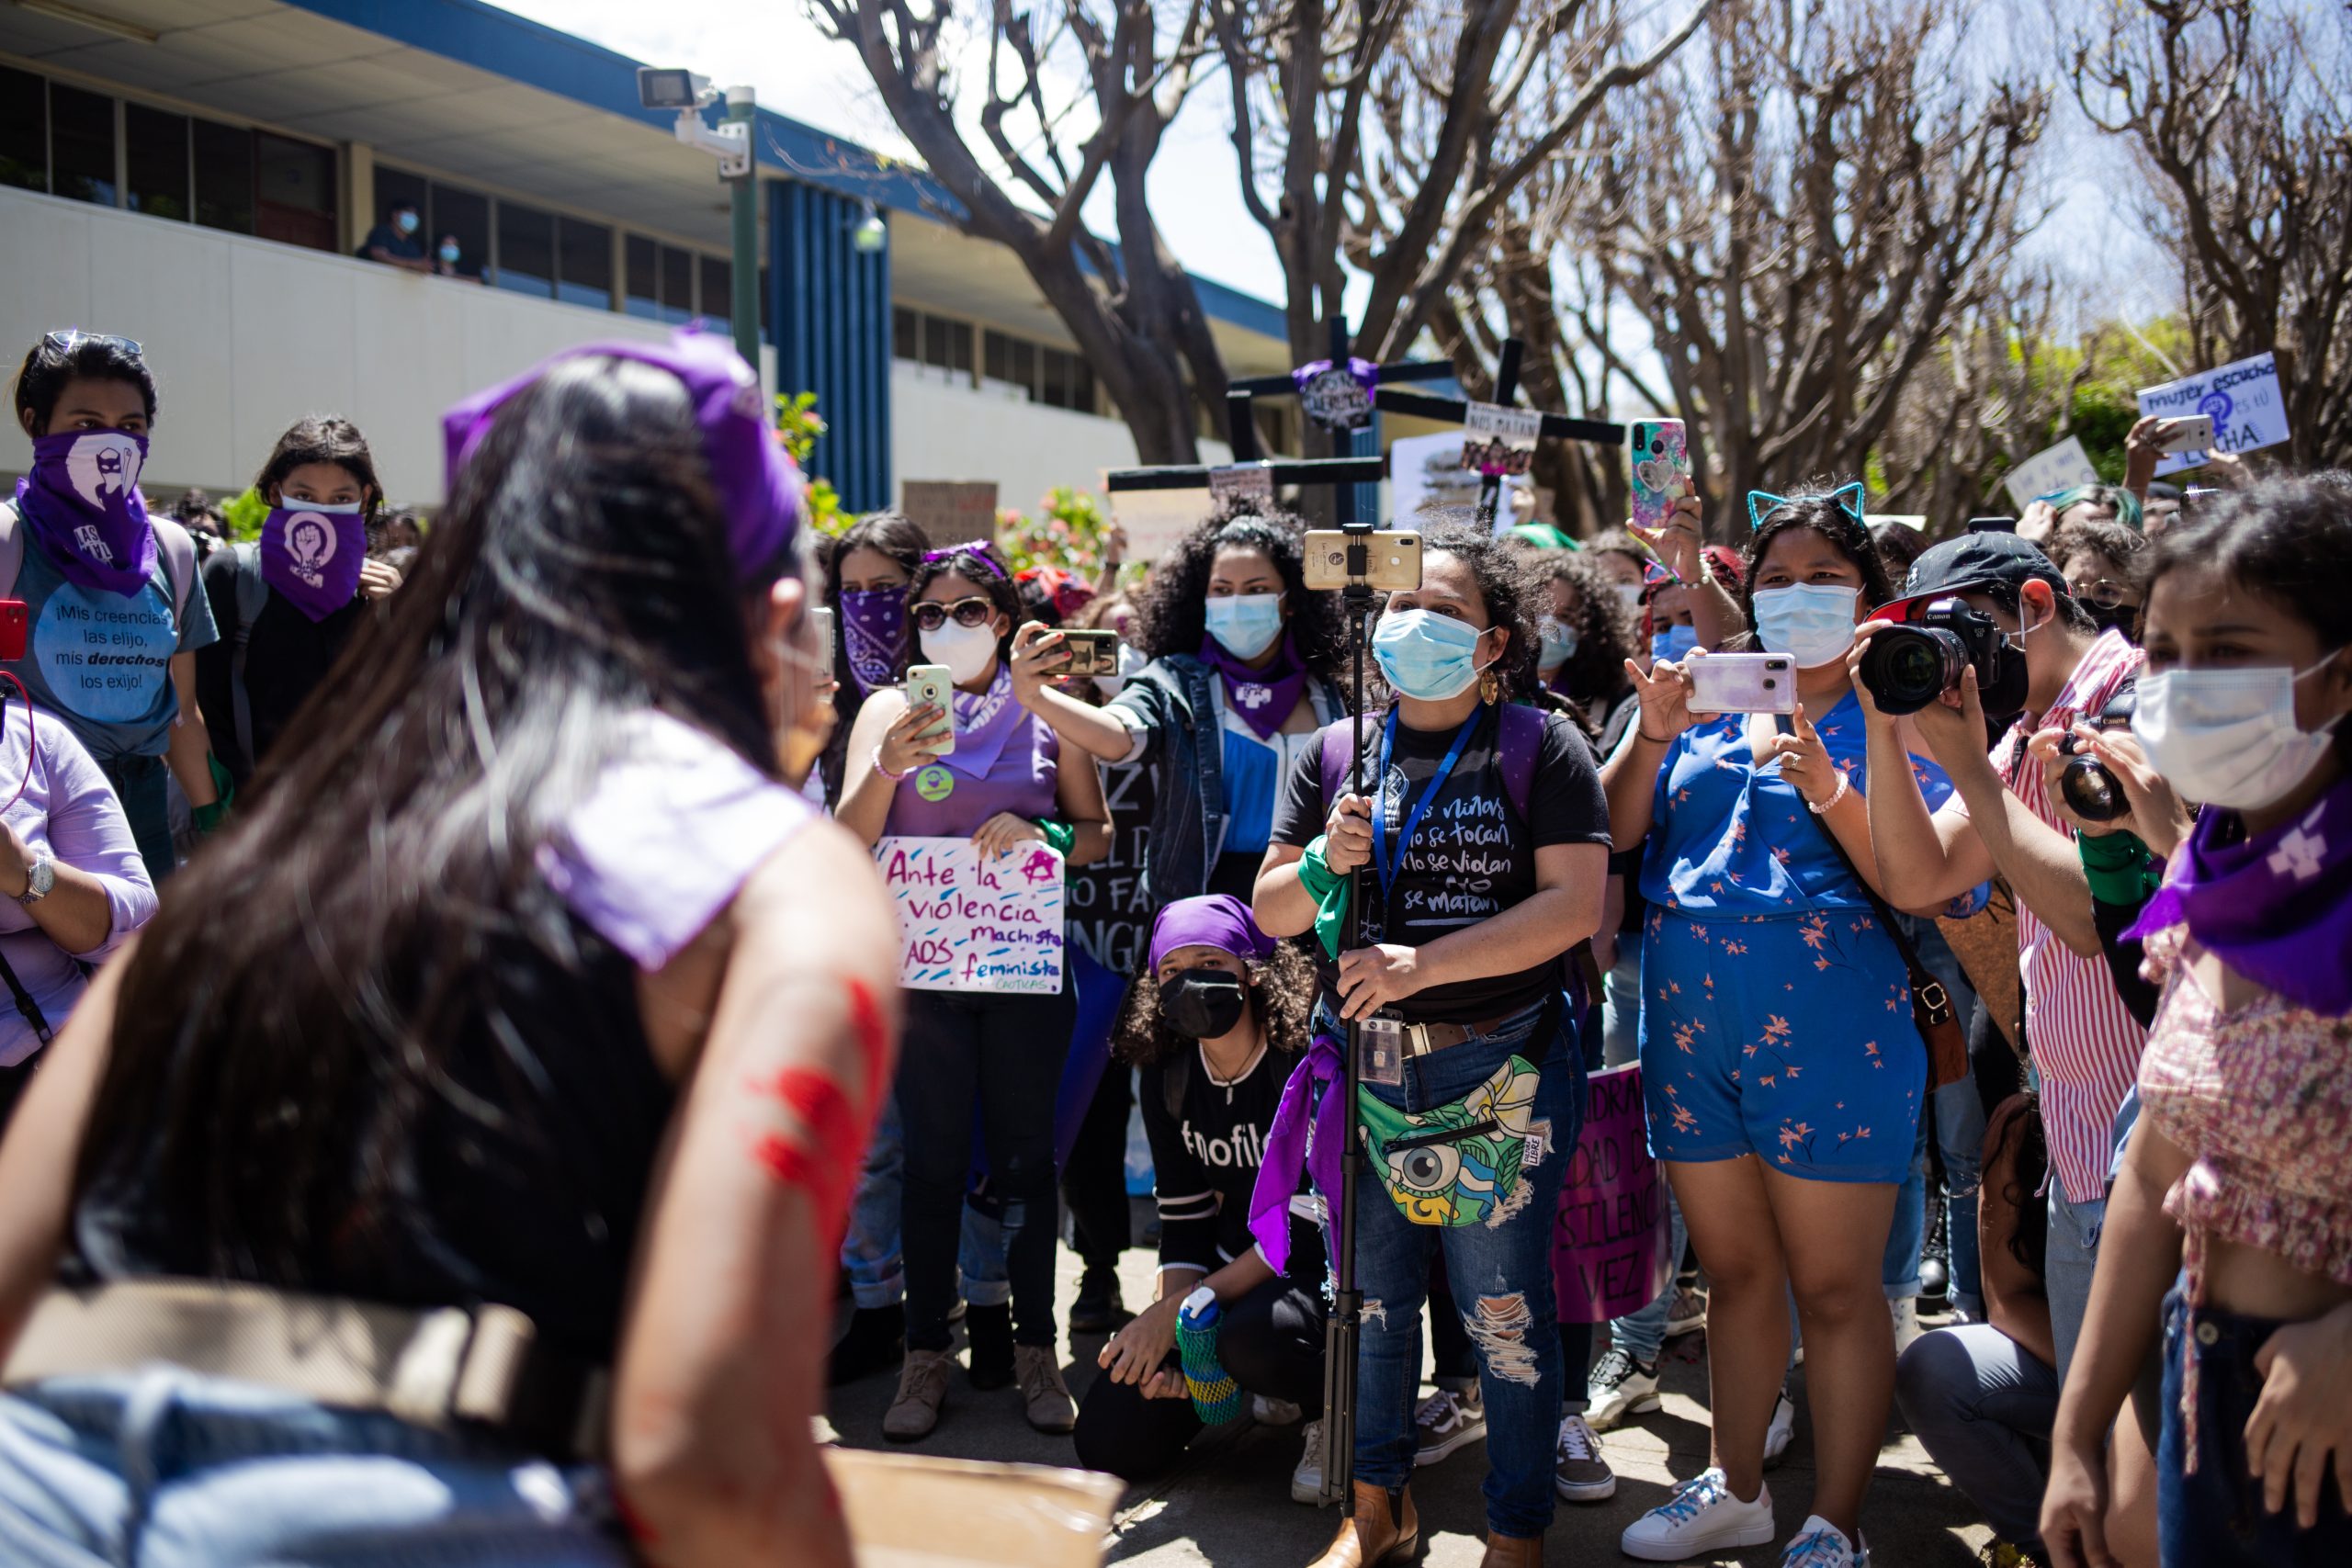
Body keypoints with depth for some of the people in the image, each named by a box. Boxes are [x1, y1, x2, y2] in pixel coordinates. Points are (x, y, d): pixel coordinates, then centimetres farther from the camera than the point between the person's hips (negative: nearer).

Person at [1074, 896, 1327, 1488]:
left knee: (1251, 1336, -39)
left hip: (1325, 1273, -6)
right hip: (1233, 1271, 6)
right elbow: (1184, 1222, 2)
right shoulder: (1168, 1078, 0)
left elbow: (1307, 1229, -22)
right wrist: (1171, 1336, -14)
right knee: (1109, 1444, -4)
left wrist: (1179, 1311, -21)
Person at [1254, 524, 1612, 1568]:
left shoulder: (1541, 746, -2)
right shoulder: (1334, 752, 9)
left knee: (1504, 1308, 3)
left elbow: (1575, 904, -12)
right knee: (1371, 1293, 13)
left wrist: (1425, 962, -21)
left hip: (1503, 1072, -3)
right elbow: (1270, 911, 9)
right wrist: (1324, 863, -14)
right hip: (1362, 1063, 4)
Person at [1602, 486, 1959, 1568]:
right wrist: (1653, 734, -11)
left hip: (1826, 1035, -4)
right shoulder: (1714, 706, 10)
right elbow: (1615, 832, 4)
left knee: (1835, 1288, 3)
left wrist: (1827, 788, -24)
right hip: (1690, 1025, 5)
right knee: (1735, 1271, 17)